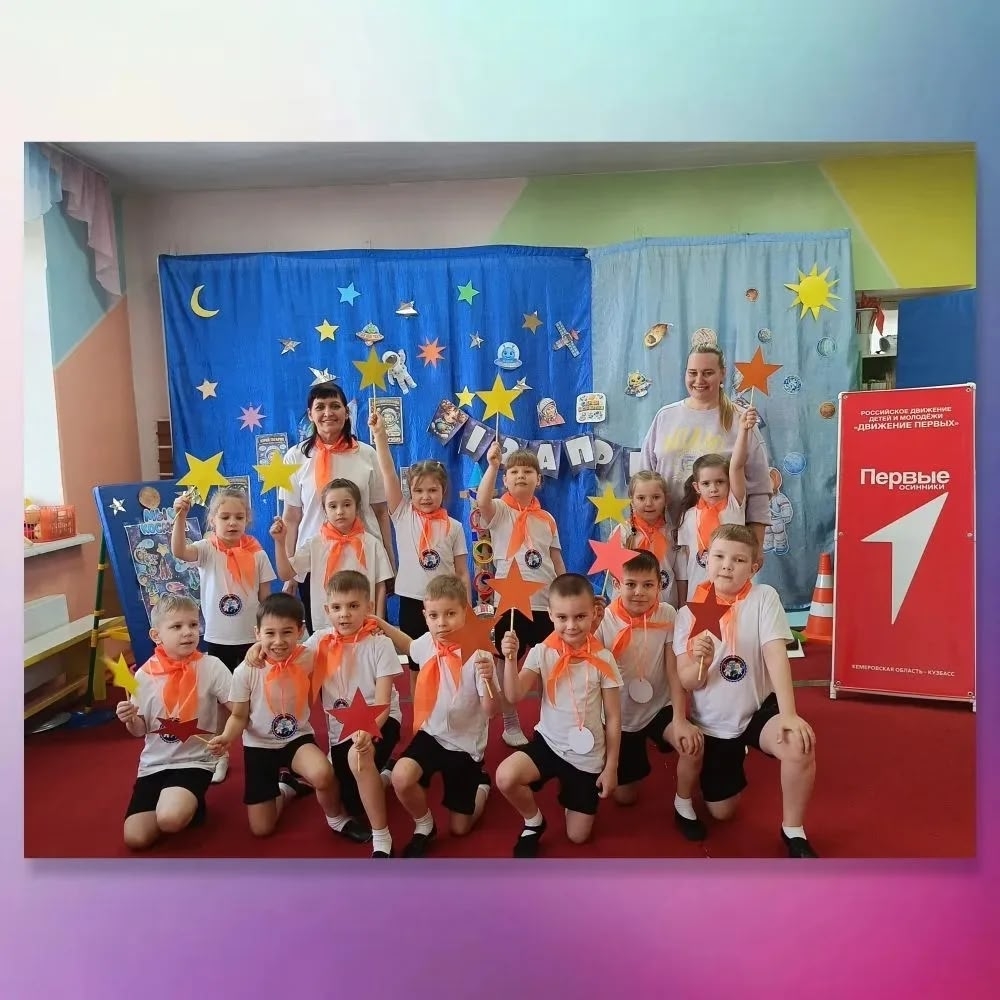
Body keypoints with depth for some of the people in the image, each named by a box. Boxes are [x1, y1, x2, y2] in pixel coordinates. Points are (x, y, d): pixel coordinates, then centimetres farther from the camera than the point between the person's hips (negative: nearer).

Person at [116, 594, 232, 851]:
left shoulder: (211, 666, -12)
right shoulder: (145, 675, -2)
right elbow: (140, 731, 8)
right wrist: (129, 719, -13)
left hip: (194, 761, -4)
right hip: (154, 763, 4)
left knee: (171, 819, -28)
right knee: (135, 839, -8)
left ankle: (190, 805, 7)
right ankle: (180, 804, 18)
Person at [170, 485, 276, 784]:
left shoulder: (257, 554, -4)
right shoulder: (207, 549, -6)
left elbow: (266, 598, 2)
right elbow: (179, 551, -28)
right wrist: (181, 516, -42)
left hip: (252, 638, 0)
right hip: (217, 639, 0)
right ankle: (219, 754, 27)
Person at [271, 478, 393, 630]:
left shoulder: (372, 543, -4)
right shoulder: (315, 544, -2)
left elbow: (380, 586, 1)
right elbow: (285, 574, -3)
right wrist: (279, 542, -13)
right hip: (324, 626, 1)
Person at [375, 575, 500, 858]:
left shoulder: (478, 654, -22)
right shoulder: (426, 644, -8)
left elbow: (490, 711, -22)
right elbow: (408, 646, 18)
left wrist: (488, 679, -41)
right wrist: (379, 623, 7)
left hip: (465, 745, -3)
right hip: (431, 734, 3)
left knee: (460, 828, 10)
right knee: (401, 778, -29)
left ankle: (481, 784, 43)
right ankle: (424, 826, 4)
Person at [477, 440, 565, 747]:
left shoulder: (547, 519, 11)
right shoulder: (499, 511, 0)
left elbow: (557, 561, 14)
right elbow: (481, 501, -24)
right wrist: (492, 465, -33)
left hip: (545, 602, 3)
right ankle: (510, 724, 22)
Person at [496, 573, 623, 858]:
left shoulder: (603, 659, -14)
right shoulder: (542, 653, -11)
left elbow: (613, 718, -5)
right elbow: (514, 696, -21)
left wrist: (611, 767, -2)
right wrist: (510, 659, -35)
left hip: (588, 755, 0)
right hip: (548, 742, 1)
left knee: (578, 836, 7)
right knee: (505, 776, -28)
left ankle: (574, 792, 41)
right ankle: (534, 822, 4)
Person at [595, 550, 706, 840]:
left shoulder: (667, 615, -13)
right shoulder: (605, 620, -18)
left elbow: (675, 670, -13)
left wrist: (680, 719, -21)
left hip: (660, 707, 0)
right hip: (620, 716, 0)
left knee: (693, 745, -30)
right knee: (624, 797, 8)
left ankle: (683, 806, 1)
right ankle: (632, 770, 44)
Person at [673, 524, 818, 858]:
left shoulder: (764, 597, -13)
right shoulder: (688, 613, -9)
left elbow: (776, 655, -22)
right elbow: (686, 682, -11)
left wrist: (788, 714, -33)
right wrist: (701, 663, -33)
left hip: (758, 709, -2)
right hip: (712, 723, 2)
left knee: (800, 744, -34)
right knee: (721, 812, 11)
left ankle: (793, 831, -7)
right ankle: (734, 762, 46)